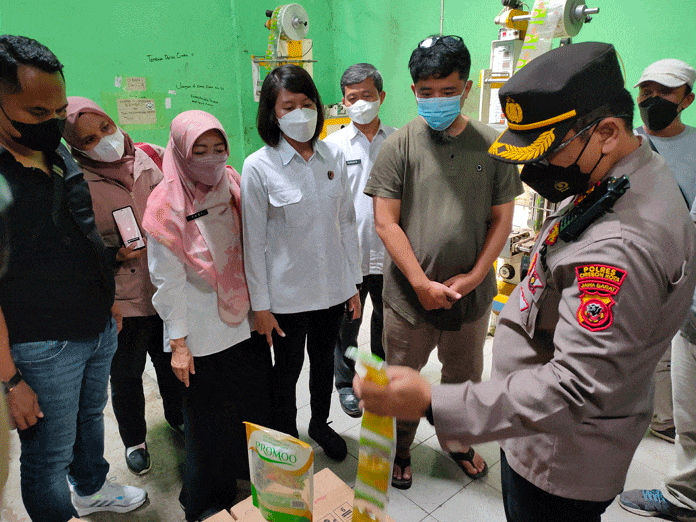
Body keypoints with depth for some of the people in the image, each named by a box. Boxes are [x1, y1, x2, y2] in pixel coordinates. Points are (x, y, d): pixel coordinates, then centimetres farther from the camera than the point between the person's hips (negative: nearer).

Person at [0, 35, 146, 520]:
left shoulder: (60, 155, 3)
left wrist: (111, 303, 14)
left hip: (101, 328, 8)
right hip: (43, 348, -7)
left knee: (91, 417, 27)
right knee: (48, 458, 11)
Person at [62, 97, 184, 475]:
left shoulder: (152, 157, -2)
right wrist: (116, 257, -19)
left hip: (167, 285, 3)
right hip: (122, 295, -3)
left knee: (171, 360, 20)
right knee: (126, 373, 13)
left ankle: (177, 416, 48)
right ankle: (134, 439, 40)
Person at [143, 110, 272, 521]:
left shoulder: (233, 186, 1)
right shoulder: (167, 204, -12)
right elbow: (167, 281, -10)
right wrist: (178, 342, -9)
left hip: (248, 321, 4)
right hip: (203, 334, -4)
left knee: (257, 404, 14)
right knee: (209, 416, 10)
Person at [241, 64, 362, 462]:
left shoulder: (334, 157, 0)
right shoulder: (259, 167, -11)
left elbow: (347, 224, 5)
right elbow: (254, 241, -9)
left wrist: (353, 284, 5)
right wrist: (260, 304, -8)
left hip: (332, 289, 4)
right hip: (287, 294, -3)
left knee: (324, 362, 22)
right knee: (287, 370, 15)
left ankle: (321, 424, 48)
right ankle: (288, 437, 41)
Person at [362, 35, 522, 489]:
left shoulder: (492, 145, -1)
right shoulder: (399, 145, -7)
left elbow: (502, 220, 2)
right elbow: (386, 222, -10)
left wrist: (474, 276, -9)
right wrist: (422, 284, -15)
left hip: (472, 293, 2)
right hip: (410, 294, -2)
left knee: (465, 377, 22)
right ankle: (400, 448, 43)